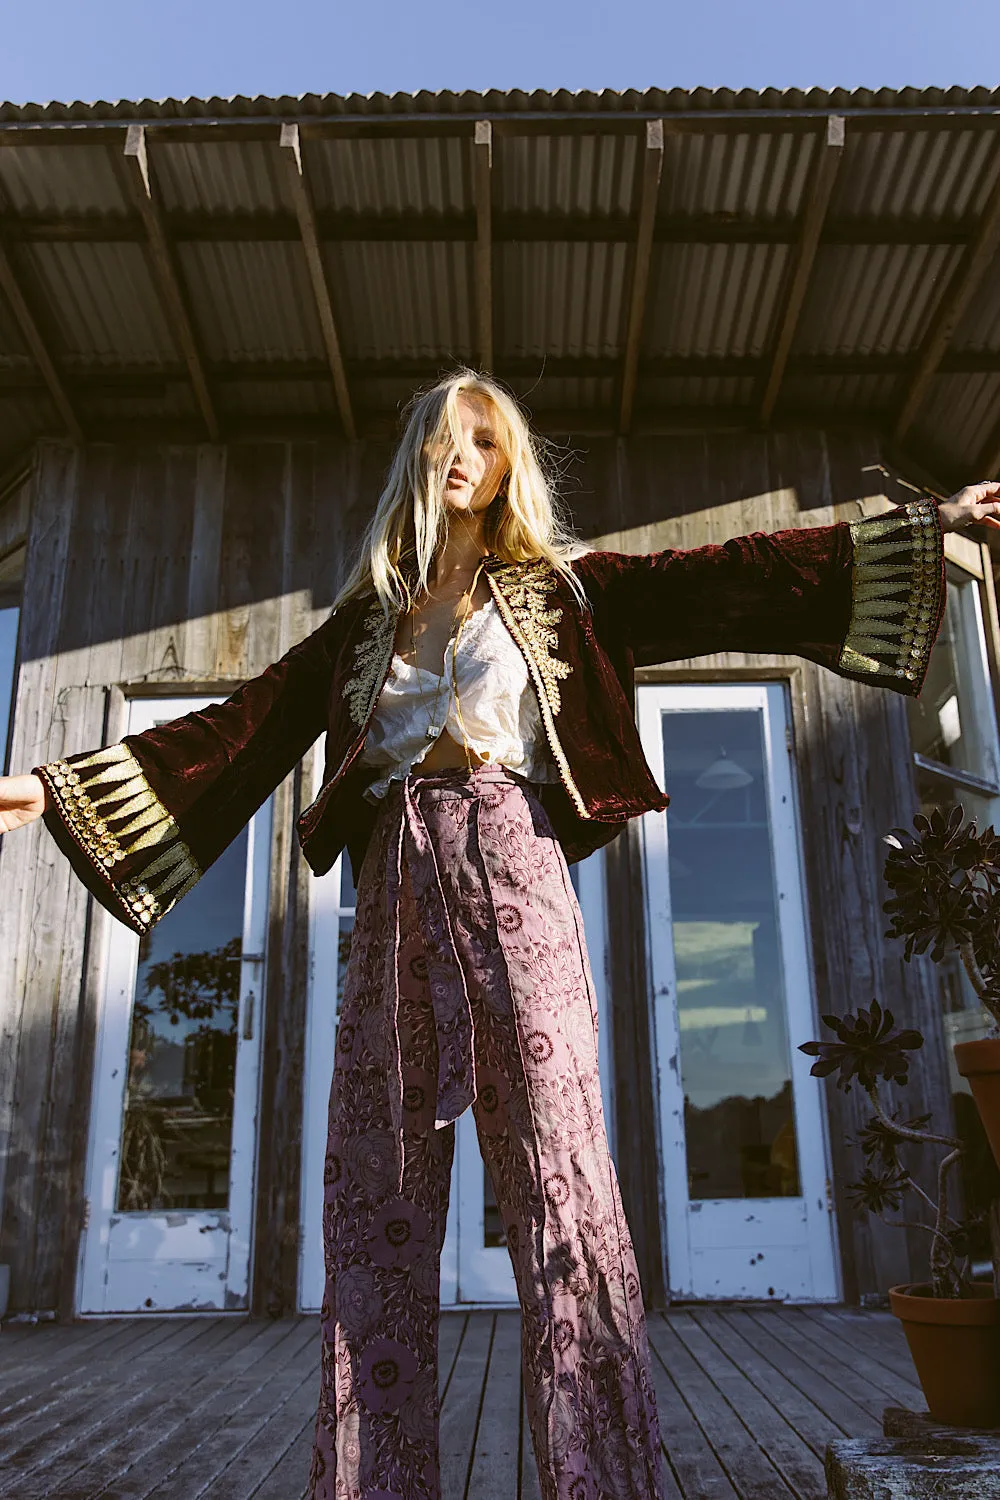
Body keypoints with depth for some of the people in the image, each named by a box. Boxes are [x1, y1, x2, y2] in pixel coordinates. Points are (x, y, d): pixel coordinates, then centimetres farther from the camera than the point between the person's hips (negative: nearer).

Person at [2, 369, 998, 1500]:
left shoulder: (558, 586, 14)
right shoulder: (369, 612, 21)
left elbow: (726, 581, 7)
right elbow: (248, 723, 18)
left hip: (509, 860, -3)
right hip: (397, 877, 3)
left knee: (559, 1165, -10)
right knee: (377, 1193, 1)